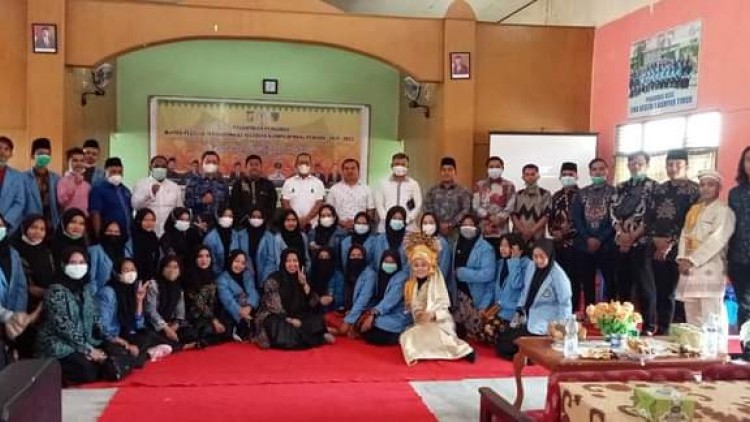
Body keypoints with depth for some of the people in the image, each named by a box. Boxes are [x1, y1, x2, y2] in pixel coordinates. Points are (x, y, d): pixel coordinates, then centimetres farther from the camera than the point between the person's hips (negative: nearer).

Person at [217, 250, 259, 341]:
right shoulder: (222, 279, 1)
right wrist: (240, 311, -29)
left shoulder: (248, 275, 14)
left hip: (249, 310, 4)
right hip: (233, 314, -4)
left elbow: (252, 292, -2)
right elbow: (228, 300, -14)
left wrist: (249, 306, -22)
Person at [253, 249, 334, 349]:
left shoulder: (300, 279, 6)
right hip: (276, 318, -5)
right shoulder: (273, 280, -10)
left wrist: (304, 284, -14)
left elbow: (313, 303, -2)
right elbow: (274, 306, -14)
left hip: (297, 317, 5)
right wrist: (289, 320, -21)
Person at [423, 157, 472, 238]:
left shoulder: (463, 192, 7)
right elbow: (427, 210, 6)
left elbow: (466, 211, -3)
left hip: (455, 234, -1)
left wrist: (450, 224, -13)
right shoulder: (432, 191, 14)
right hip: (436, 233, 1)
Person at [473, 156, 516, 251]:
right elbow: (476, 206, 2)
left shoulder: (509, 186, 9)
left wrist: (500, 217, -15)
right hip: (483, 231, 1)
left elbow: (510, 207, 1)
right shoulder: (480, 185, 11)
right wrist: (490, 217, -11)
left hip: (502, 232, 0)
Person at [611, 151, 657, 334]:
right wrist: (621, 233, -8)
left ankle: (649, 325, 2)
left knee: (644, 283, -4)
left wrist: (633, 236, -12)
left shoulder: (652, 185, 0)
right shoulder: (621, 187, 16)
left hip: (641, 241, -5)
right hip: (622, 241, 5)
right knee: (623, 283, 8)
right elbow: (614, 211, 8)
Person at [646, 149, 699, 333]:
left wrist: (671, 243, -13)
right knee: (662, 292, 8)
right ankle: (662, 330, 16)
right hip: (657, 249, 4)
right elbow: (649, 216, 11)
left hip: (679, 249, -4)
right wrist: (655, 238, -5)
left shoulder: (694, 189, -1)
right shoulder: (658, 189, 15)